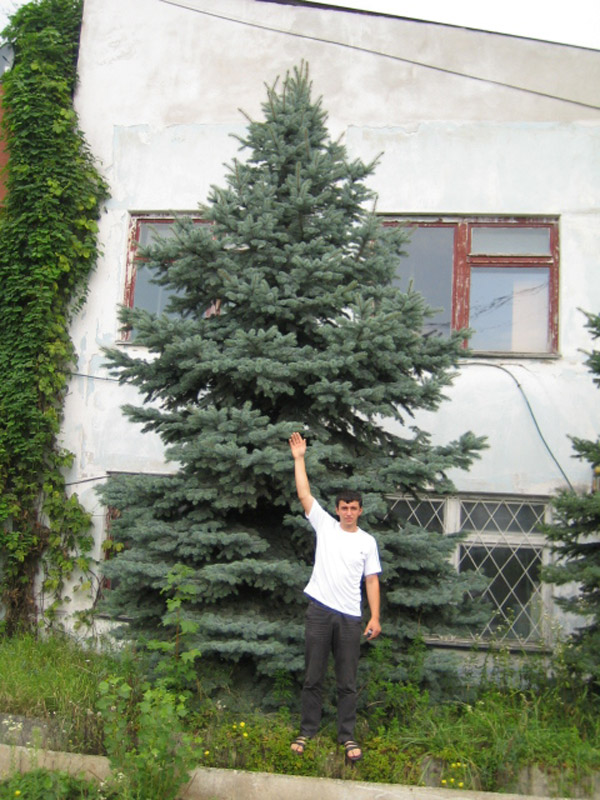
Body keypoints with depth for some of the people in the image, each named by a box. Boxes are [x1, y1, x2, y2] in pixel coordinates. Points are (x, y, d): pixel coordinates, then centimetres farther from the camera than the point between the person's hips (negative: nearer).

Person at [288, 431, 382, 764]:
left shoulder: (367, 541, 6)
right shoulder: (324, 525, 6)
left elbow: (372, 580, 5)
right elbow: (304, 494, 1)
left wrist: (375, 617, -4)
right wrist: (299, 458, -1)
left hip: (350, 616, 0)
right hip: (320, 611, 0)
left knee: (347, 682, 6)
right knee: (313, 677, 7)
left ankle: (347, 737, 16)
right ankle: (307, 731, 19)